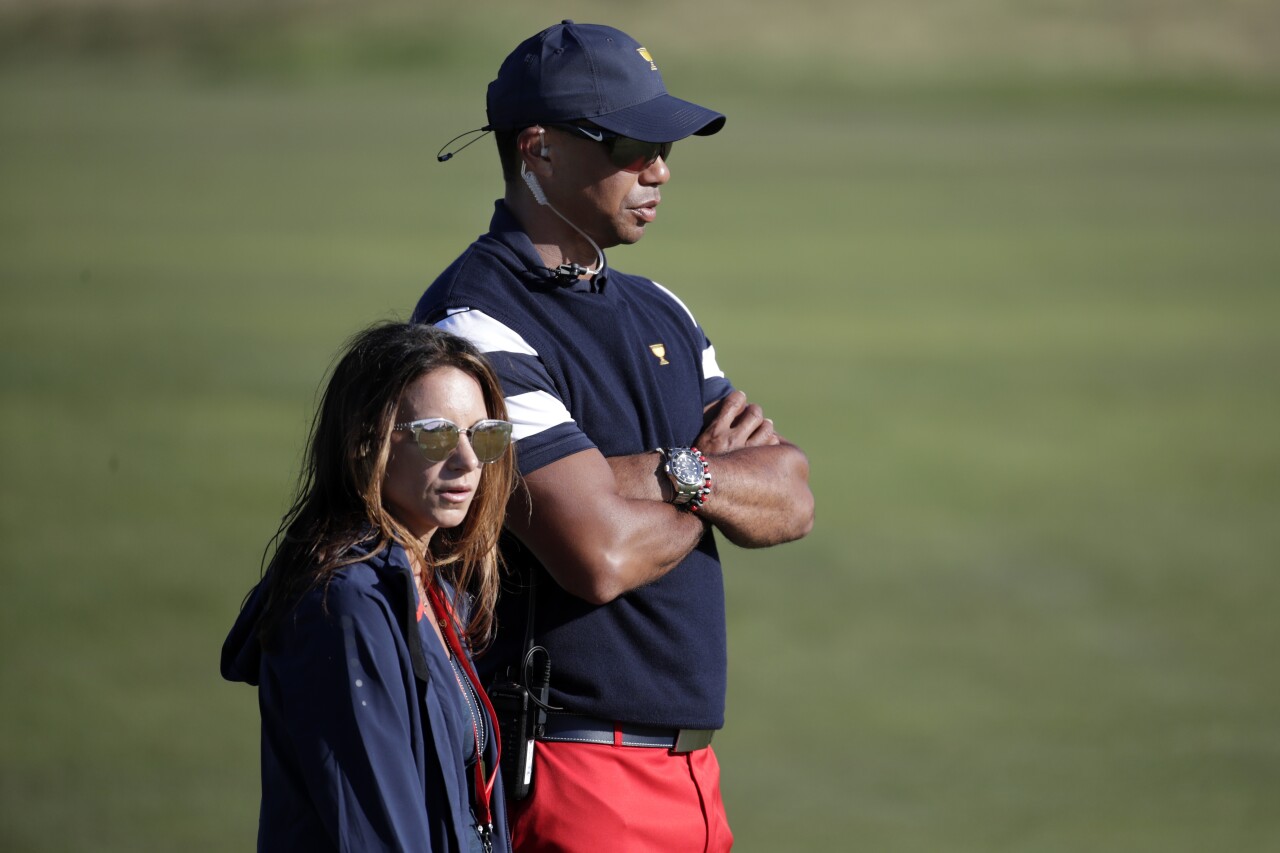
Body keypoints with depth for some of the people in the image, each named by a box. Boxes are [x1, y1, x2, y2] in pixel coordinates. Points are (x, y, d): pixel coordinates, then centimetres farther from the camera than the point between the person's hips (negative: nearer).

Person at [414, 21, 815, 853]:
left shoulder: (658, 311, 16)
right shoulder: (476, 324, -12)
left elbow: (793, 503, 8)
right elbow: (601, 555, -21)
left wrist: (675, 474, -13)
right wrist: (728, 481, -1)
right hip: (563, 773, -8)